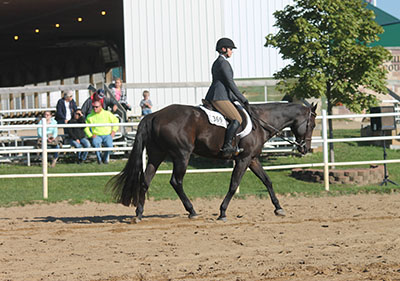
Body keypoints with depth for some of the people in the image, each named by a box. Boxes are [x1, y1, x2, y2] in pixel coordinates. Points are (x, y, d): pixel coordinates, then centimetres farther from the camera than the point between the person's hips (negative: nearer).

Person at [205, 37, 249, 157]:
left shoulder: (217, 63, 22)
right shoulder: (223, 63, -10)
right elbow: (230, 83, -13)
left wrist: (236, 99, 26)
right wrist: (243, 99, -8)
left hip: (212, 97, 11)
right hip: (219, 98, -11)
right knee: (237, 119, -21)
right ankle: (227, 146, -28)